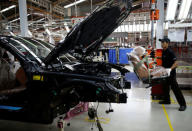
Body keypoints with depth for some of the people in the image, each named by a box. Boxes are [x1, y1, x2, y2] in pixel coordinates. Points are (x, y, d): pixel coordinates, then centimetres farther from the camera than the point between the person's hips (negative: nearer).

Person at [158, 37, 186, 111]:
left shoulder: (170, 52, -17)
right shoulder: (163, 52, 9)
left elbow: (175, 63, -22)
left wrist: (170, 69, -35)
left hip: (171, 73, -9)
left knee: (175, 88, -6)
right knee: (165, 86, 16)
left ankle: (183, 104, 2)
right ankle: (166, 100, 32)